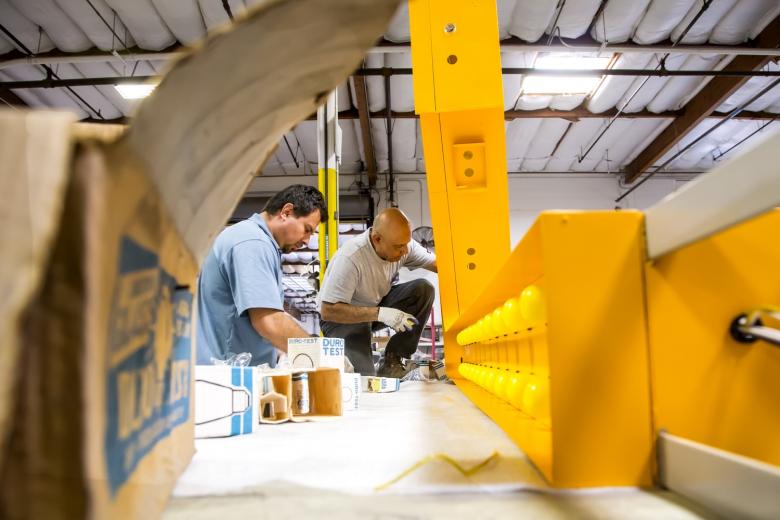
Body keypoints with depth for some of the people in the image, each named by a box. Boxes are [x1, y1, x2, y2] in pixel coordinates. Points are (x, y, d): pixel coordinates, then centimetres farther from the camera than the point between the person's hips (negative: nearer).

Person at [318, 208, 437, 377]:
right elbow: (328, 311, -32)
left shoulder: (402, 244, -14)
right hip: (343, 317, -6)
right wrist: (379, 313, -38)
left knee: (423, 289, -17)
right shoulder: (350, 258, -33)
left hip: (377, 303, 6)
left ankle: (392, 361, -8)